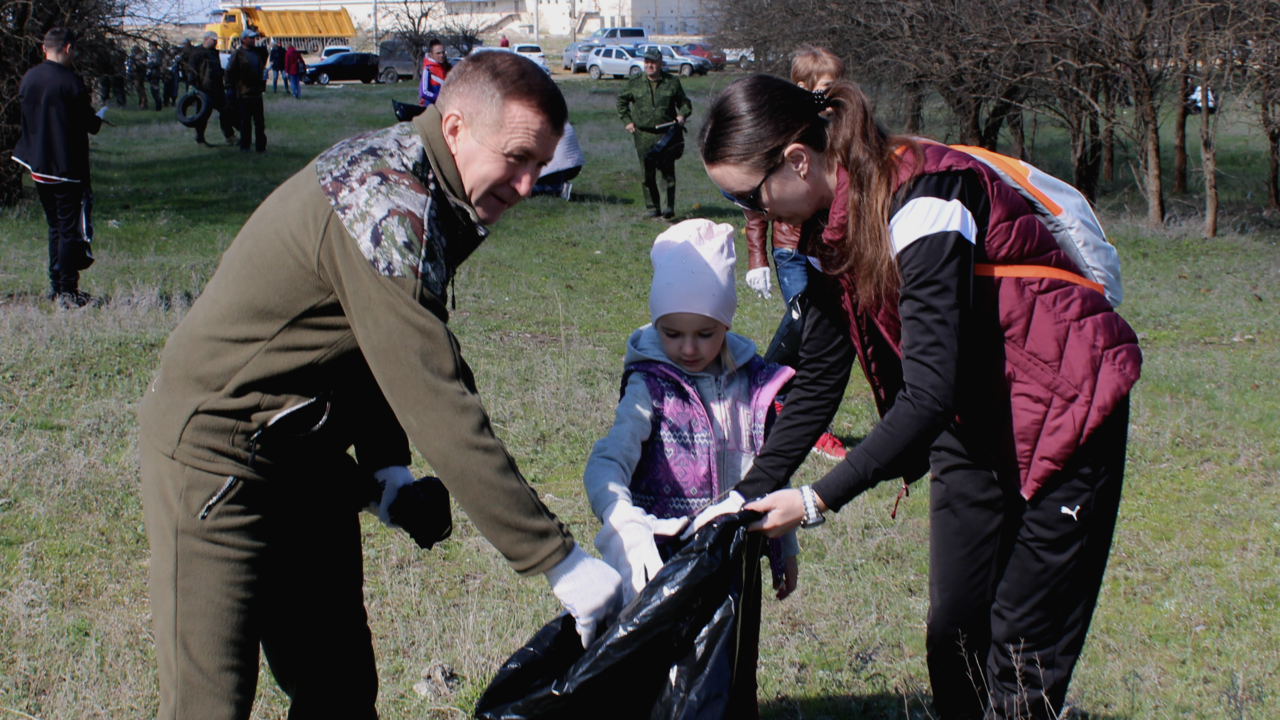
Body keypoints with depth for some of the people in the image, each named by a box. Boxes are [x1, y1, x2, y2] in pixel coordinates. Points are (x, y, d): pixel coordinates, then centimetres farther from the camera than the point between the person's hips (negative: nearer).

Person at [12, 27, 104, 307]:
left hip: (38, 165, 7)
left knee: (55, 226, 18)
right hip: (68, 166, -7)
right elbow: (90, 125, -12)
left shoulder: (28, 78, 4)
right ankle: (67, 291, -3)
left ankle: (55, 285, 19)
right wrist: (99, 116, 12)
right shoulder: (71, 82, -16)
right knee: (72, 229, -1)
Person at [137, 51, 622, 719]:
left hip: (306, 456, 10)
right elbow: (440, 403, -32)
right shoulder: (386, 208, -27)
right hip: (218, 455, -10)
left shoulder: (409, 186, 3)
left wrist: (384, 462, 1)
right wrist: (559, 559, -30)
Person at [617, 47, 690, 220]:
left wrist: (682, 115, -3)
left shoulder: (672, 82, 6)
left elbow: (685, 103, 17)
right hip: (643, 135, 1)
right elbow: (622, 101, 22)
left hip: (666, 133, -1)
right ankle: (653, 208, 11)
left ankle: (670, 207, -8)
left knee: (668, 170, -8)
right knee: (648, 173, 2)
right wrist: (627, 120, 11)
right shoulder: (634, 83, 9)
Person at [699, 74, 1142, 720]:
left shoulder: (919, 203, -28)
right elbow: (817, 379, 7)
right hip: (971, 422, 8)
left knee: (1023, 651, -6)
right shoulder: (833, 223, -2)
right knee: (953, 632, 8)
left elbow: (929, 392, -31)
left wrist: (819, 499, -26)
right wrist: (748, 496, 1)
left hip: (1062, 414, -8)